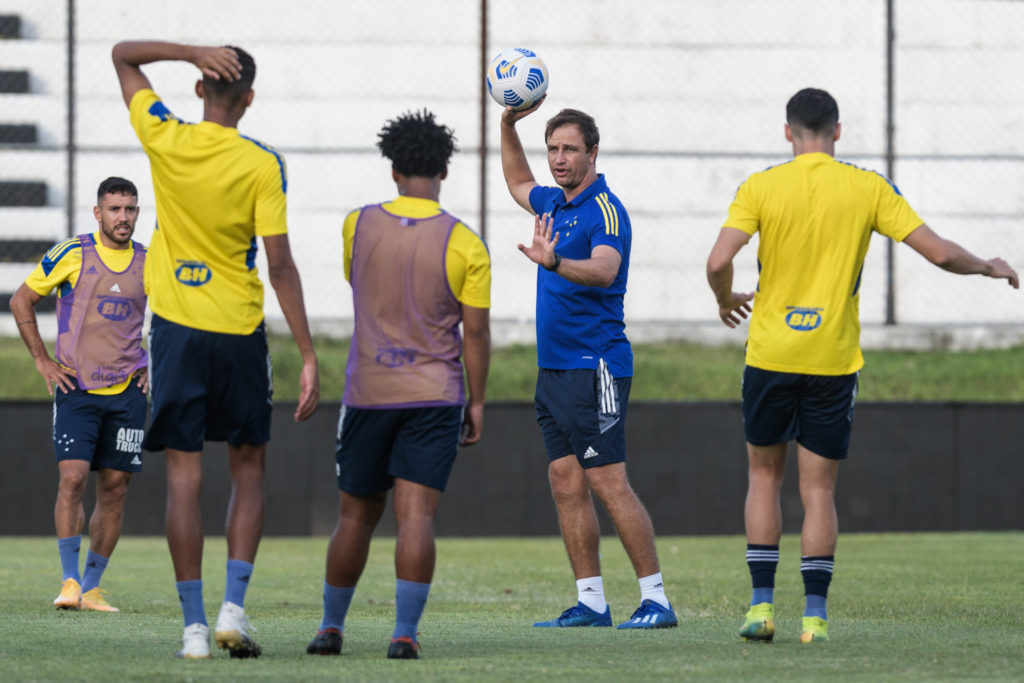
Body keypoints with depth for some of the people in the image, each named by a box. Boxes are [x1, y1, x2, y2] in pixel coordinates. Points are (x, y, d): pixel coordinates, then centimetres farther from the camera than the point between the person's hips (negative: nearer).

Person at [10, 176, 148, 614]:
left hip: (127, 392, 3)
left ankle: (92, 587, 11)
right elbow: (21, 301, 5)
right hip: (77, 388, -3)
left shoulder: (149, 263, 6)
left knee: (114, 488, 2)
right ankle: (69, 581, -9)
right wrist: (42, 360, 0)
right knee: (72, 477, -15)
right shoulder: (72, 254, -4)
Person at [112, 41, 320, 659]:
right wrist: (309, 356, -8)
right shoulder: (263, 165, -9)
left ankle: (195, 626, -2)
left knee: (185, 477, 2)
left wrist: (193, 52, -4)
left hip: (176, 328, 1)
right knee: (249, 470, 14)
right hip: (240, 331, -1)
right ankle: (233, 607, 0)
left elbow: (123, 54, 11)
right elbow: (280, 265, -11)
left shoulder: (165, 140, -4)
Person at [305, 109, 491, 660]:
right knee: (416, 516, -6)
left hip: (367, 394, 2)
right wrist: (477, 402, 6)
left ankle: (331, 627, 21)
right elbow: (476, 332, -3)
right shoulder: (465, 244, -5)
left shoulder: (358, 226, 0)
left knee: (355, 516, 13)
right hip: (435, 396, -2)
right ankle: (404, 632, -14)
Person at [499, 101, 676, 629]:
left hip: (594, 365, -9)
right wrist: (509, 124, 25)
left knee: (607, 482, -11)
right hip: (553, 367, 9)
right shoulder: (555, 204, 15)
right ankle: (590, 602, 7)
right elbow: (519, 185, 38)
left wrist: (553, 263, -48)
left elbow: (604, 270, -30)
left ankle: (655, 599, -9)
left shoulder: (604, 210, -11)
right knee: (566, 482, 5)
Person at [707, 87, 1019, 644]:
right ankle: (815, 615, 0)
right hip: (834, 361, 0)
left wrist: (725, 300, 8)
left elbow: (718, 262, -14)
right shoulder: (869, 189, -2)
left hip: (770, 353, 0)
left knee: (764, 476, 15)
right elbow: (939, 252, -4)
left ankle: (762, 603, 9)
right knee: (819, 489, 6)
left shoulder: (760, 187, -4)